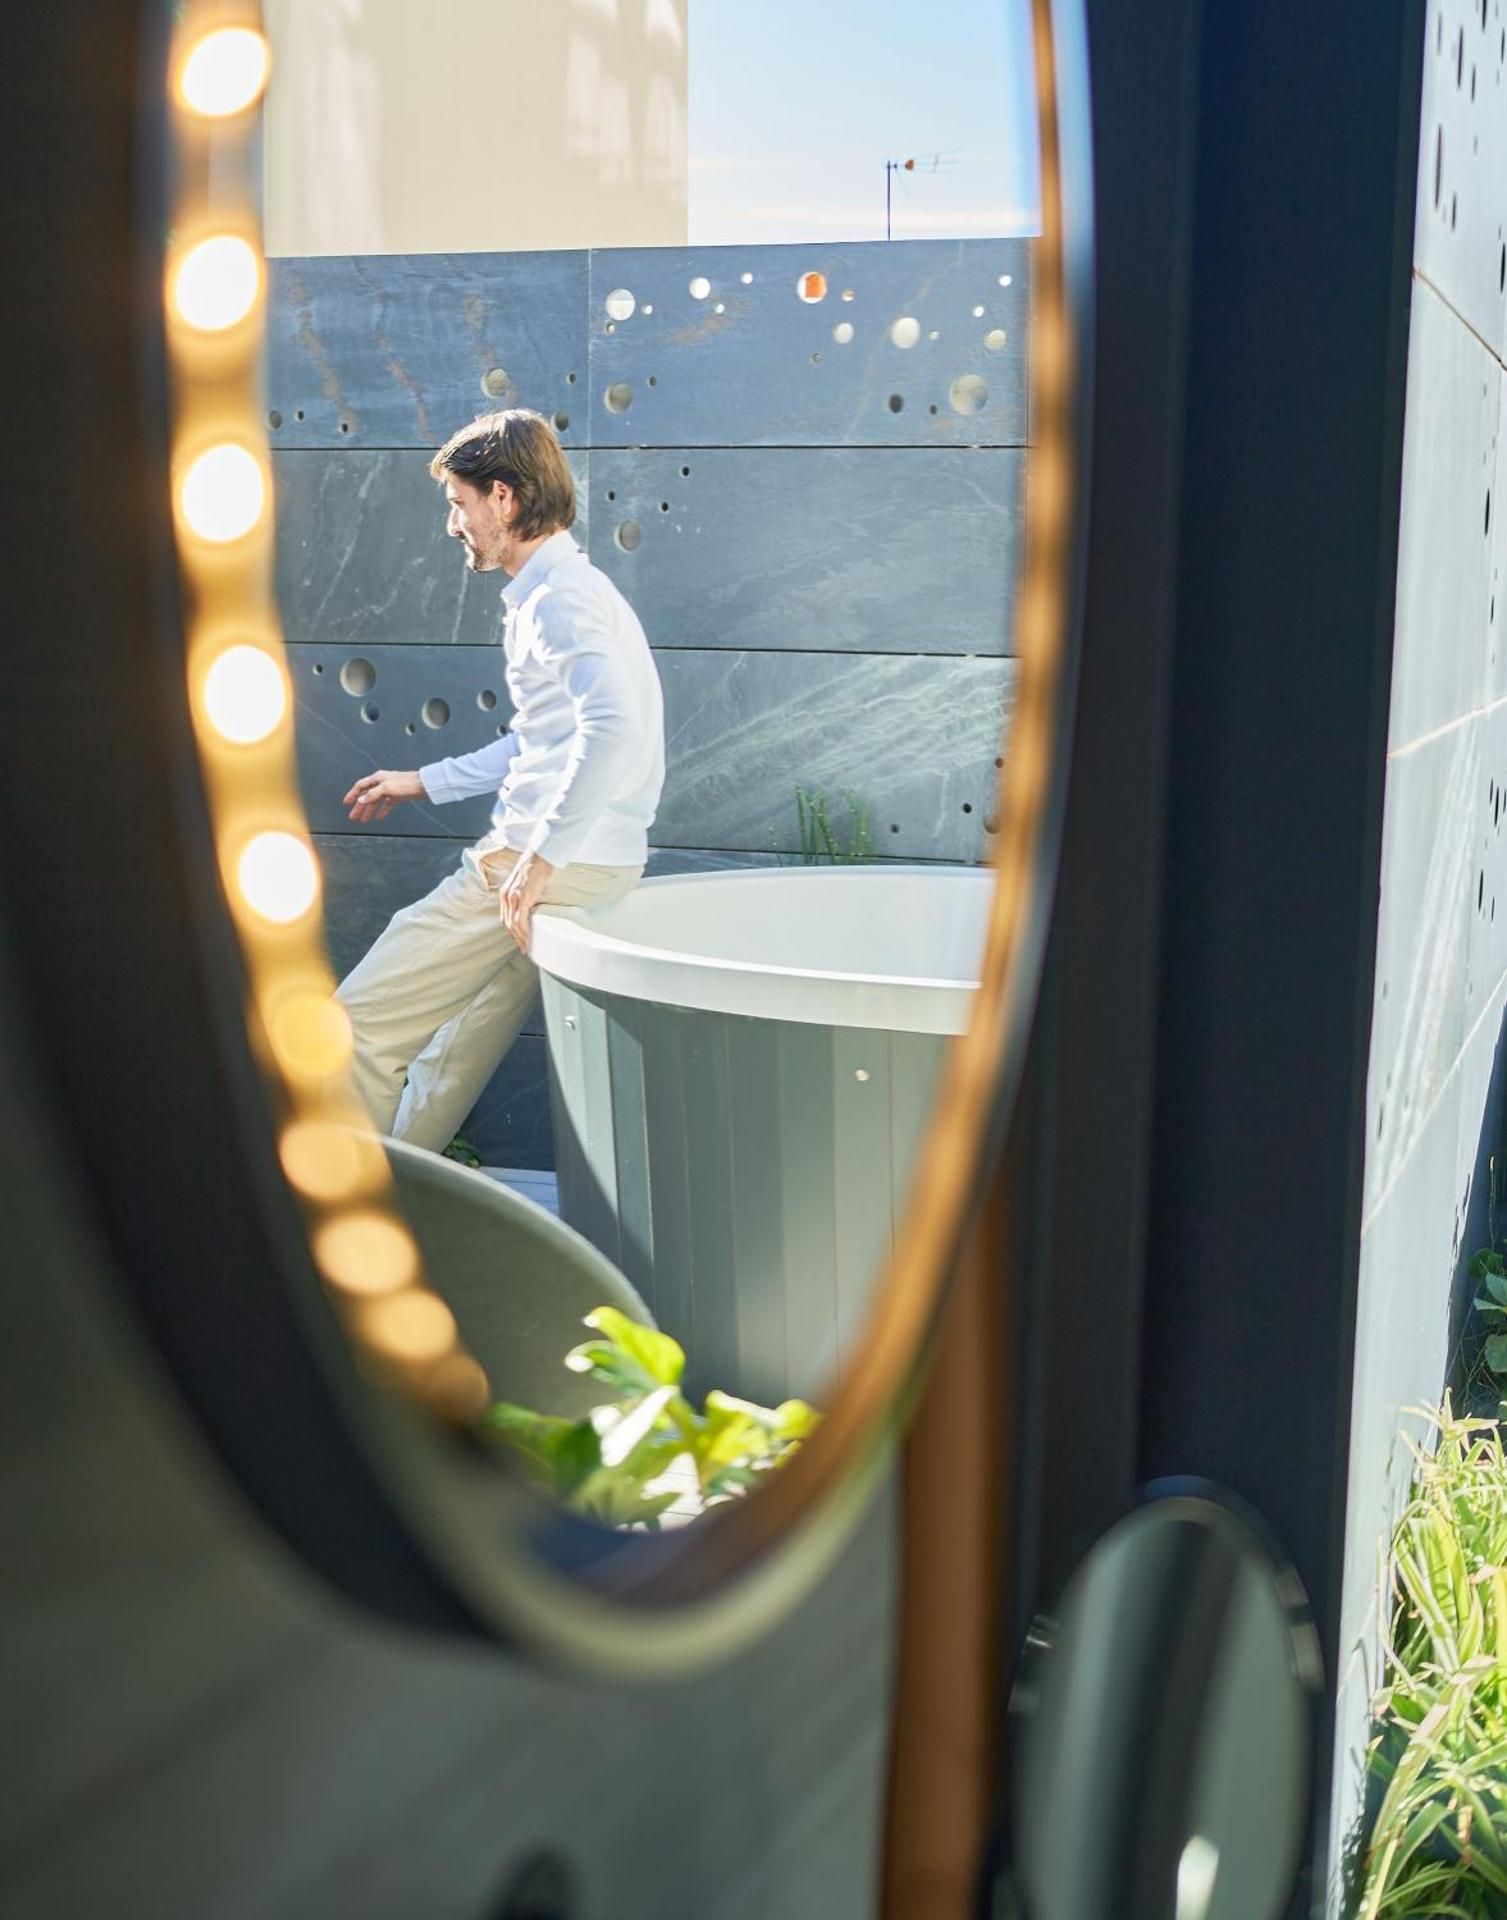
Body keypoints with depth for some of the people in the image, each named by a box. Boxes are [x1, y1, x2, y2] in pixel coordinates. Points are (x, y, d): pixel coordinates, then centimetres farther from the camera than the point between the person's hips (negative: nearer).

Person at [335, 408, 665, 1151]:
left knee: (361, 1022, -4)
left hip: (558, 866, -10)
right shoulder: (543, 596, 19)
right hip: (561, 862, 10)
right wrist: (426, 782, 34)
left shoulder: (562, 599, -13)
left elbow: (615, 727, -30)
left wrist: (542, 856, -27)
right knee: (448, 1063, 16)